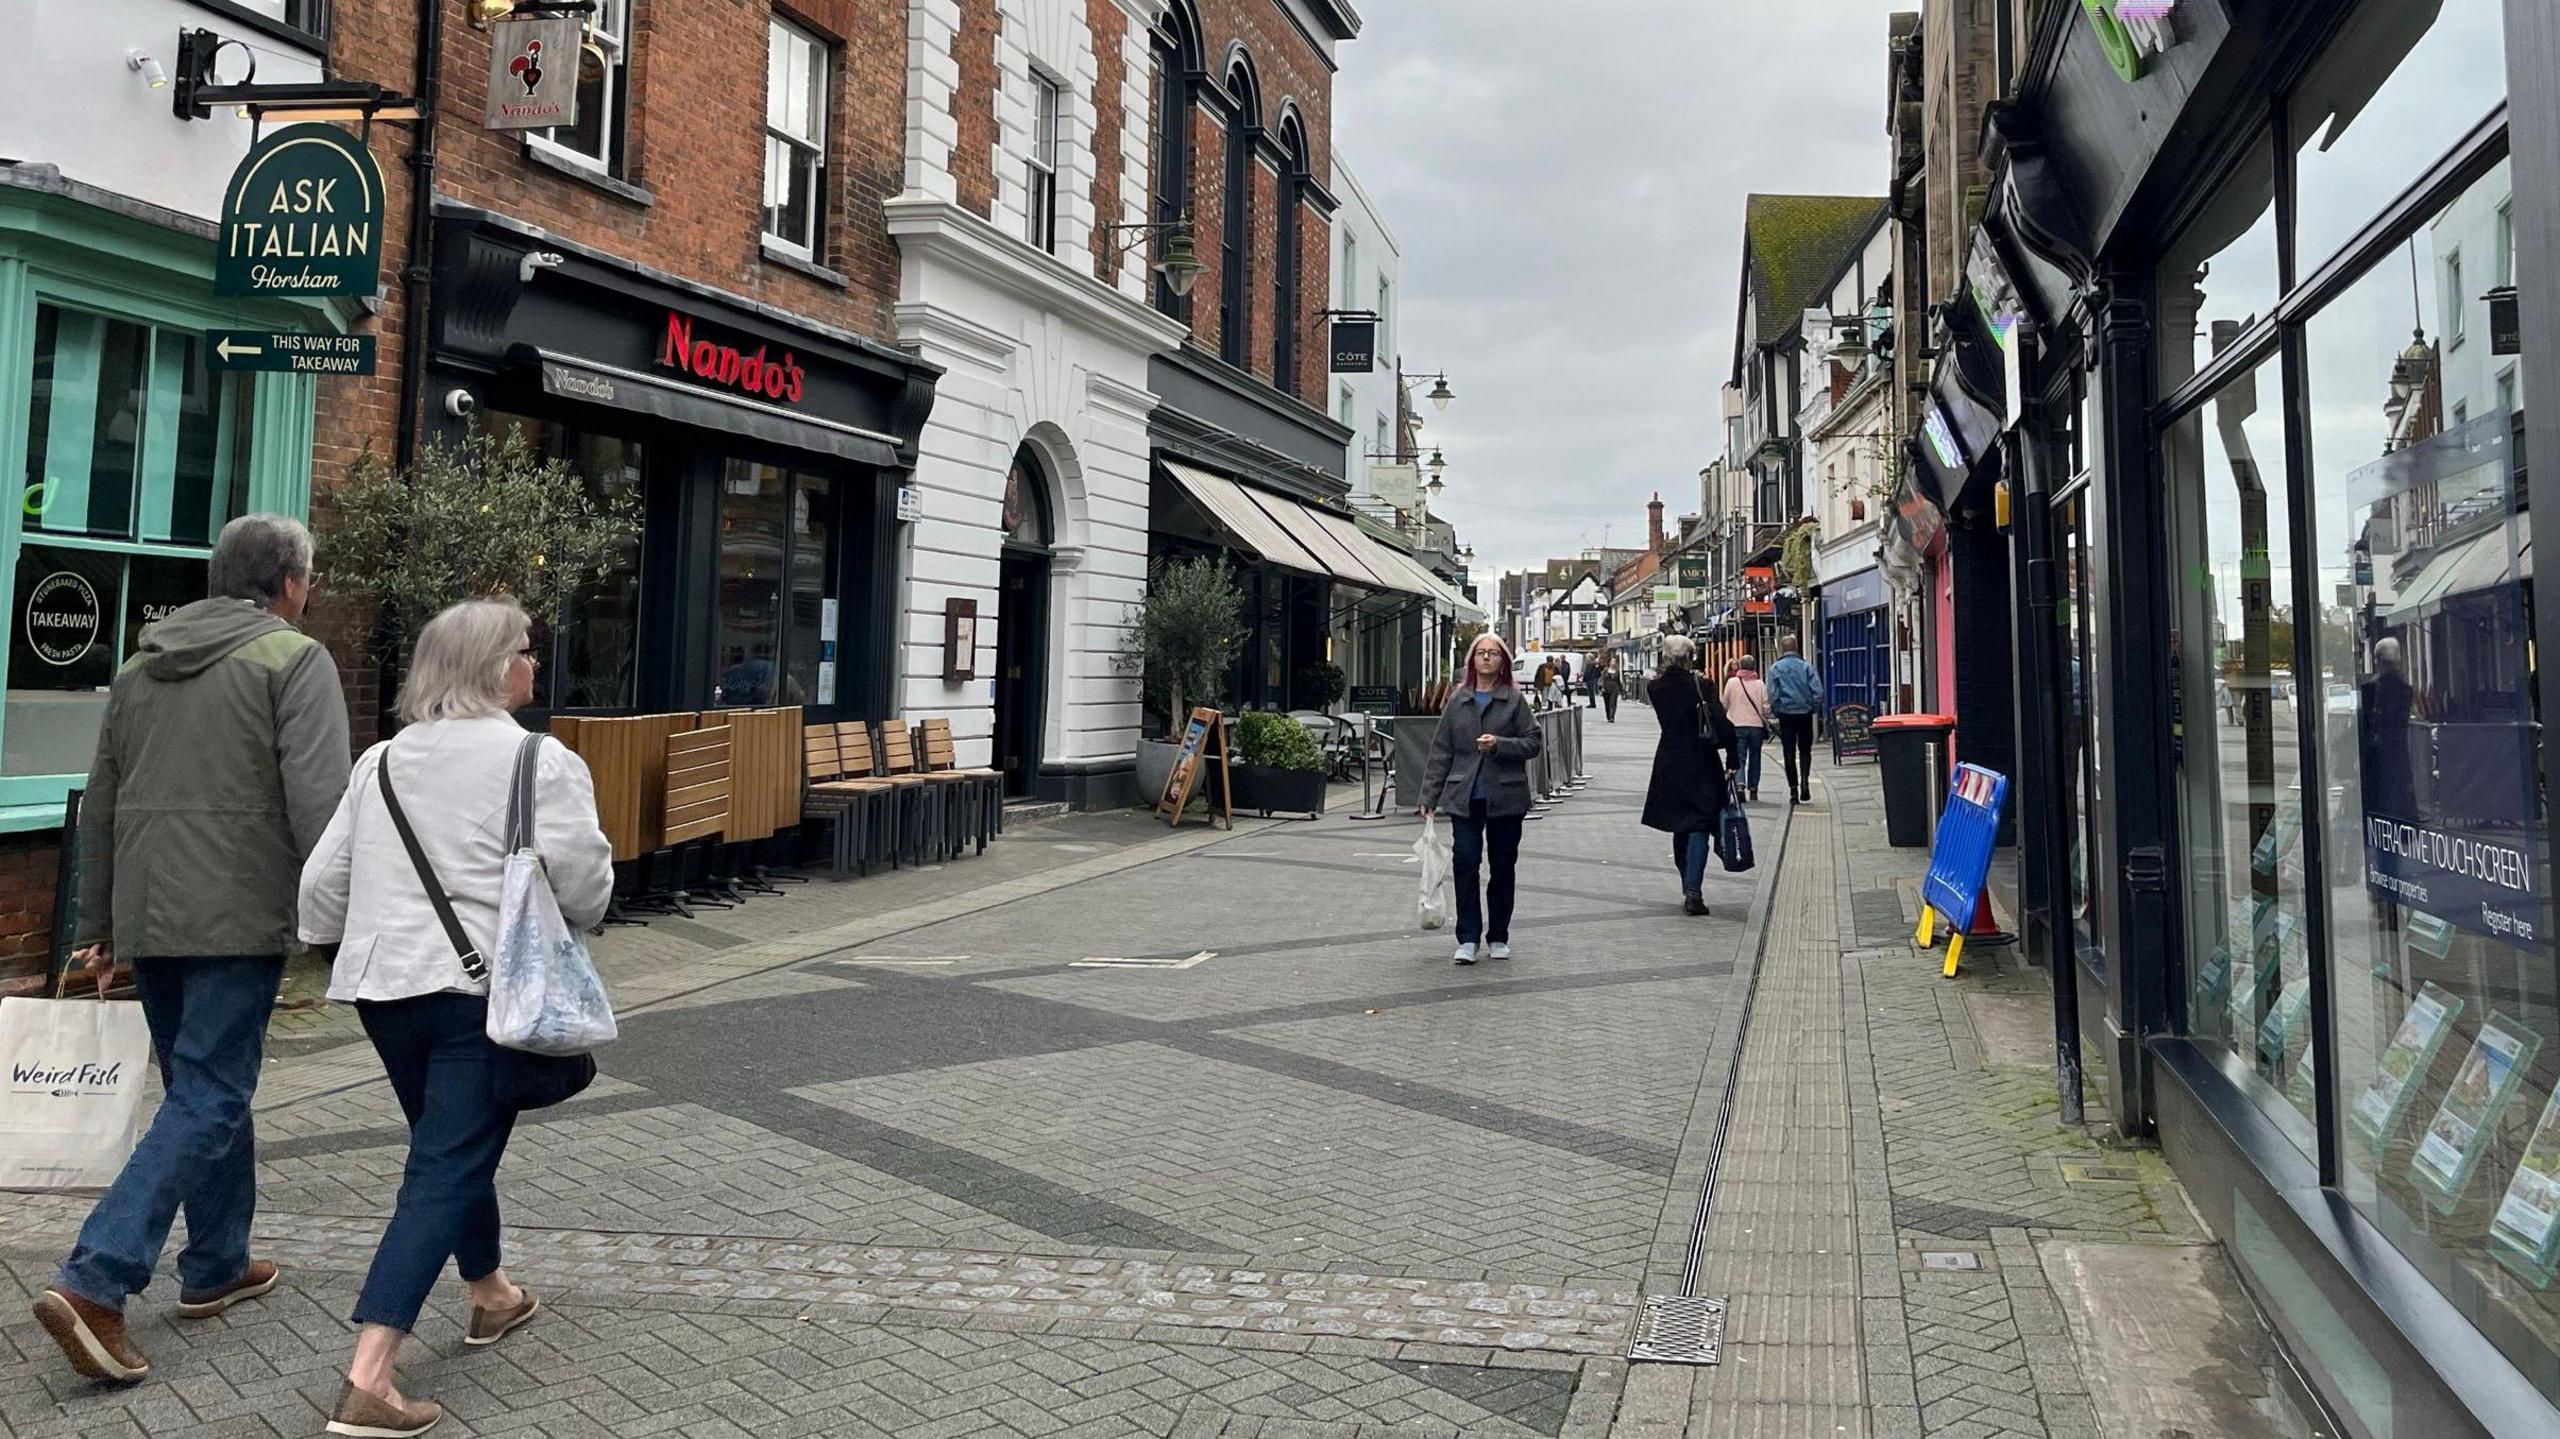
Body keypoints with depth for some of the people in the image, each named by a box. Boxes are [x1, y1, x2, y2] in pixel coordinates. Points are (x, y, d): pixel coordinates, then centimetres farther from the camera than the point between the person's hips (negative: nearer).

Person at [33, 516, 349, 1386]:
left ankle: (217, 1266, 27)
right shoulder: (293, 659, -7)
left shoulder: (141, 666, 15)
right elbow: (318, 800, -17)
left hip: (148, 918, 8)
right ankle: (93, 1284, -9)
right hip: (236, 920, -7)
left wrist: (97, 924, 26)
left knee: (207, 1086, 18)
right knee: (205, 1102, -2)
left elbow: (98, 805, 19)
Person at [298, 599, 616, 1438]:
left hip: (382, 982, 7)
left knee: (454, 1147, 23)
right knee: (445, 1171, -3)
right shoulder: (540, 761, -10)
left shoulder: (381, 761, 8)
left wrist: (350, 942, 28)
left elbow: (322, 882, 9)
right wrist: (565, 924, 13)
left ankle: (492, 1296, 42)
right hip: (484, 986, -7)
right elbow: (585, 885, -9)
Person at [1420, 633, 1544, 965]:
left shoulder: (1514, 701, 2)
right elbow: (1441, 751, 8)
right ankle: (1467, 938, 0)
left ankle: (1498, 937, 20)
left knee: (1503, 867, 7)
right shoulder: (1457, 702, 7)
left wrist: (1500, 745, -17)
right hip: (1465, 798, 1)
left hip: (1505, 797, -1)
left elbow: (1534, 742, -1)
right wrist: (1430, 796, 4)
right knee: (1465, 862, -7)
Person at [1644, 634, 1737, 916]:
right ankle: (1693, 891, -13)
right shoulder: (1701, 686, -13)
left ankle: (1688, 888, 24)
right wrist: (1733, 758, -8)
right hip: (1701, 765, -4)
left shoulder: (1656, 688, -1)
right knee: (1699, 827, -2)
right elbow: (1722, 725, -16)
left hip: (1669, 763, 4)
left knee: (1680, 827, 17)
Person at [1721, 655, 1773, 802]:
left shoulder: (1731, 682, -3)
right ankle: (1753, 790, 20)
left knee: (1739, 759, -1)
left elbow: (1724, 705, 3)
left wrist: (1727, 717, 23)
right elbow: (1766, 706, -3)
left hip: (1737, 726, -1)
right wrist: (1765, 719, 16)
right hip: (1756, 726, 1)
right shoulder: (1760, 684, -2)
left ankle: (1740, 785, -24)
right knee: (1754, 759, 14)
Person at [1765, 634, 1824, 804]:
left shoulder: (1775, 668, -4)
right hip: (1805, 714, 1)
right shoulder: (1806, 667, -1)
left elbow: (1773, 694, -9)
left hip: (1786, 715, -1)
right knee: (1805, 750, 14)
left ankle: (1793, 790, 4)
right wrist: (1813, 708, 6)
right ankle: (1804, 780, -7)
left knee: (1789, 752, 6)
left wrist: (1776, 710, 4)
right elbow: (1818, 691, -6)